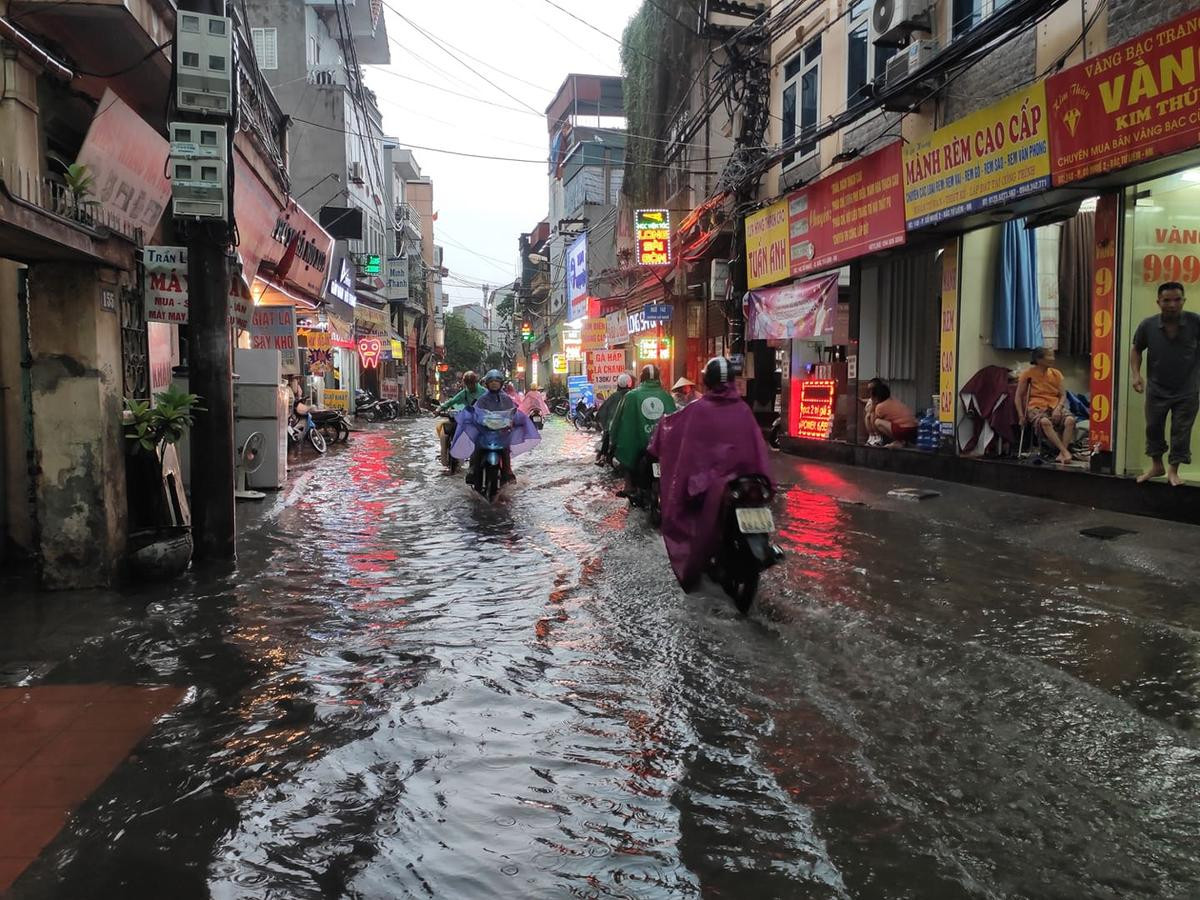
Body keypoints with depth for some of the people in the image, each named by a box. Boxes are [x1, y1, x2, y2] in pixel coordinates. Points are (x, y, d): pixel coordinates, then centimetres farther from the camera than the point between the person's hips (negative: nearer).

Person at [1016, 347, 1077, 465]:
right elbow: (1019, 396, 4)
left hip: (1055, 407, 4)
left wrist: (1058, 408, -11)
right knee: (1045, 422, -39)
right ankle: (1065, 451, -41)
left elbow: (1063, 395, 10)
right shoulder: (1028, 374, 3)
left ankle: (1061, 454, -30)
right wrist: (1021, 415, -7)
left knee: (1070, 420, -30)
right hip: (1036, 408, -4)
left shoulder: (1056, 374, 13)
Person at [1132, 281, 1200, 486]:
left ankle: (1173, 471, 18)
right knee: (1153, 428, 12)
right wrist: (1136, 374, -9)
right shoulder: (1148, 325, -11)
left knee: (1181, 431, 4)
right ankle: (1156, 466, 31)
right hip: (1156, 389, 2)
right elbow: (1137, 350, 5)